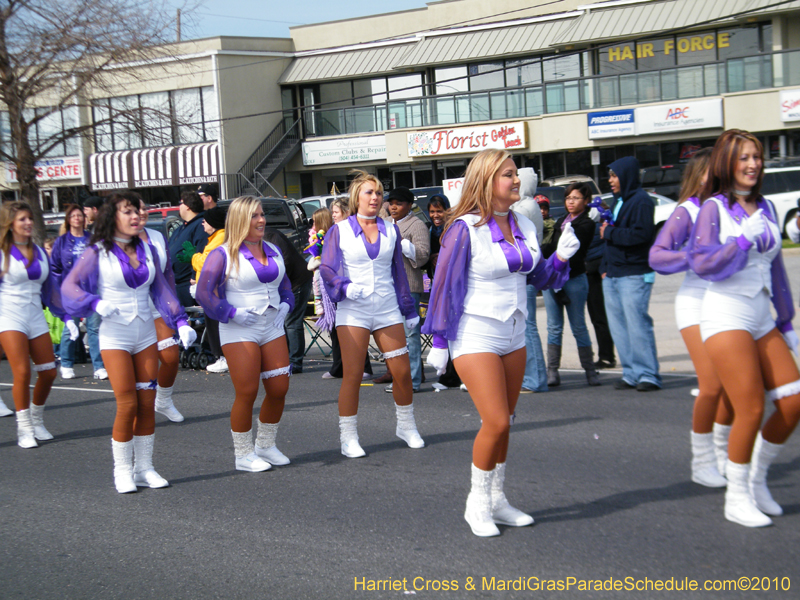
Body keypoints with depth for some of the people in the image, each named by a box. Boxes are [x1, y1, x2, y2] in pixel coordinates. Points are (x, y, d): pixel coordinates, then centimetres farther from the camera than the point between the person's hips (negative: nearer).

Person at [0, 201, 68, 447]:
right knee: (22, 372, -14)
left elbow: (50, 287, 17)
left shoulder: (39, 252, 11)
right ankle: (24, 429, -2)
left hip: (36, 317, 5)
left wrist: (66, 317, 14)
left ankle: (37, 421, 20)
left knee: (48, 372, 1)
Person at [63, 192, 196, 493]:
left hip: (146, 335, 5)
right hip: (115, 337, -4)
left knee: (148, 404, 5)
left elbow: (161, 290, 8)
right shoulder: (97, 253, -5)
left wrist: (180, 321, -3)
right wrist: (96, 303, -27)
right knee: (127, 405, -7)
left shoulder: (146, 250, 8)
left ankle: (144, 467, 16)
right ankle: (122, 470, 8)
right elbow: (69, 286, -10)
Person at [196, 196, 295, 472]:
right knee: (247, 393, -5)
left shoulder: (273, 250, 12)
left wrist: (285, 304, 9)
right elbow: (203, 293, -11)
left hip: (273, 328, 6)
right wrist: (232, 313, -16)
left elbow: (285, 283, 26)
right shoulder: (223, 255, -8)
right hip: (240, 332, -6)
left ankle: (266, 445, 24)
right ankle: (243, 455, 10)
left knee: (279, 389, 4)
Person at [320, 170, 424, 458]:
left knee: (402, 372, 2)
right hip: (353, 312, -3)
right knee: (352, 375, -3)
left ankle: (406, 426, 24)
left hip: (388, 309, 3)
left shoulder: (391, 230, 11)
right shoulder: (339, 231, 2)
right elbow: (327, 269, -3)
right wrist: (346, 287, -22)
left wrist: (409, 310, 18)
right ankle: (348, 438, 8)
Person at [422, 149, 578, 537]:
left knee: (502, 423, 10)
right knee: (496, 422, -11)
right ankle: (477, 503, 7)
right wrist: (439, 341, -8)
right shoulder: (465, 229, -12)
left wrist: (561, 258, -4)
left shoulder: (524, 227, 6)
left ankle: (496, 500, 23)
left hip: (513, 335, 7)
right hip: (476, 336, -6)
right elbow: (444, 286, -10)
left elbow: (538, 278, 15)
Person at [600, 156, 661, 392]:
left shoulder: (641, 201, -8)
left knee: (637, 325, -10)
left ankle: (648, 375, -4)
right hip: (612, 275, 9)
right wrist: (604, 267, 12)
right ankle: (631, 374, 11)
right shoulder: (619, 201, 20)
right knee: (618, 328, 6)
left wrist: (609, 232, -10)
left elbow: (641, 234, -20)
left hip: (634, 275, -9)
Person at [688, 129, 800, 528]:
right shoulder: (714, 207, -3)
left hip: (761, 318, 6)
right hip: (726, 315, -6)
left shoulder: (764, 208, 14)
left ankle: (756, 479, 20)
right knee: (751, 411, -10)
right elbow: (702, 263, -13)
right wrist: (744, 239, -20)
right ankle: (736, 499, 7)